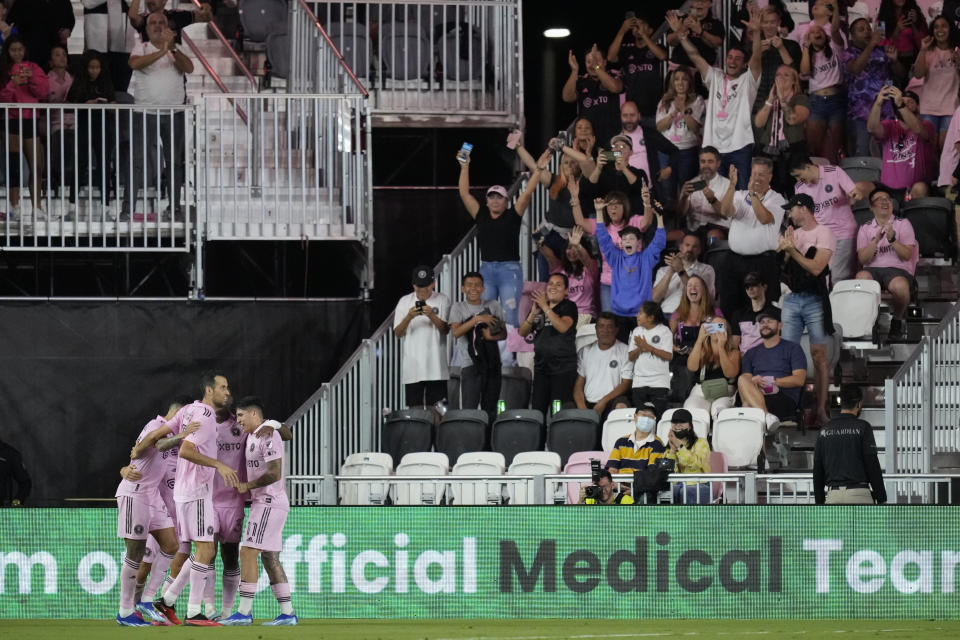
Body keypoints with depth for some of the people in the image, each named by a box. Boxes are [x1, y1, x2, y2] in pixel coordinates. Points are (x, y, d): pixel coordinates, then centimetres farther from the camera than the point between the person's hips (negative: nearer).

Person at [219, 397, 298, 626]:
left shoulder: (267, 436, -15)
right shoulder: (252, 436, 15)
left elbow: (275, 474, -21)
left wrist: (248, 486, -11)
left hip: (269, 503, -10)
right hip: (263, 503, 10)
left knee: (248, 553, -12)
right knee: (270, 558, 8)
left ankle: (244, 613, -14)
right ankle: (287, 613, 8)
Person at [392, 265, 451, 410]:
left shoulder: (442, 300, 4)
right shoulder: (405, 302, 6)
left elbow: (445, 329, -4)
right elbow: (398, 333, 1)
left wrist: (432, 316, -21)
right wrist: (408, 317, -17)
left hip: (436, 367, -1)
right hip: (412, 367, 1)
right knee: (416, 409, -1)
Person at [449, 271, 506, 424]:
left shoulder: (493, 306, 10)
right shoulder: (458, 307, 3)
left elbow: (504, 334, 10)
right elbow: (456, 332, -12)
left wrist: (491, 336, -11)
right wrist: (477, 319, -19)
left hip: (492, 362, 3)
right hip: (470, 363, -3)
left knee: (490, 409, 6)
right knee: (469, 409, -10)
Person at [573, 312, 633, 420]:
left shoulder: (625, 352, 6)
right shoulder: (585, 352, 18)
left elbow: (626, 384, -1)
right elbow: (578, 384, 13)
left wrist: (603, 401, -11)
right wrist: (582, 407, -6)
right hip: (588, 404, 2)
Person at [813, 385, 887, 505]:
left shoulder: (825, 430, 11)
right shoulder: (863, 427, -2)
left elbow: (817, 471, 12)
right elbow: (873, 465, -5)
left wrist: (819, 502, 17)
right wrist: (881, 498, -1)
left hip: (833, 495, 4)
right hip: (858, 494, -4)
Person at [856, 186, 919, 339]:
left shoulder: (903, 224, 12)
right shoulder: (865, 229, 16)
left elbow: (907, 255, 0)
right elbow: (863, 259, 2)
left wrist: (892, 239, -16)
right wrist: (876, 240, -12)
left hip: (898, 269, -1)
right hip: (872, 270, 1)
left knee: (900, 286, -38)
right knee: (861, 278, -36)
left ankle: (898, 319, -7)